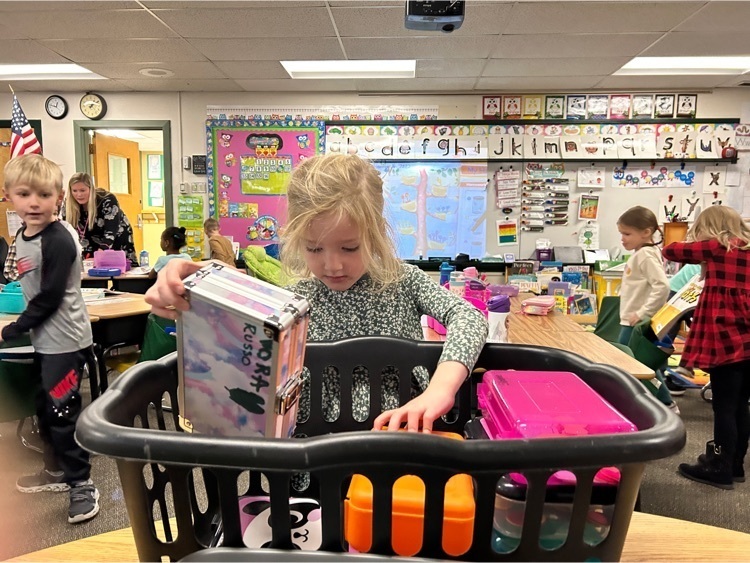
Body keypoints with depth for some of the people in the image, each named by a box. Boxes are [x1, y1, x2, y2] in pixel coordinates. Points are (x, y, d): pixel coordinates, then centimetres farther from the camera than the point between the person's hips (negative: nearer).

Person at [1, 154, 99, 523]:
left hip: (65, 341, -9)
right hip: (45, 339, 9)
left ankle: (82, 485, 11)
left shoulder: (58, 241, -21)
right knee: (44, 409, 20)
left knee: (63, 414, -3)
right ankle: (56, 471, 37)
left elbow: (49, 298, -21)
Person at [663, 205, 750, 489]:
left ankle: (721, 469, 8)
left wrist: (694, 246, 17)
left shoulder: (717, 247, -7)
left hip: (726, 340, -7)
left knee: (724, 406, -1)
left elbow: (670, 251, -2)